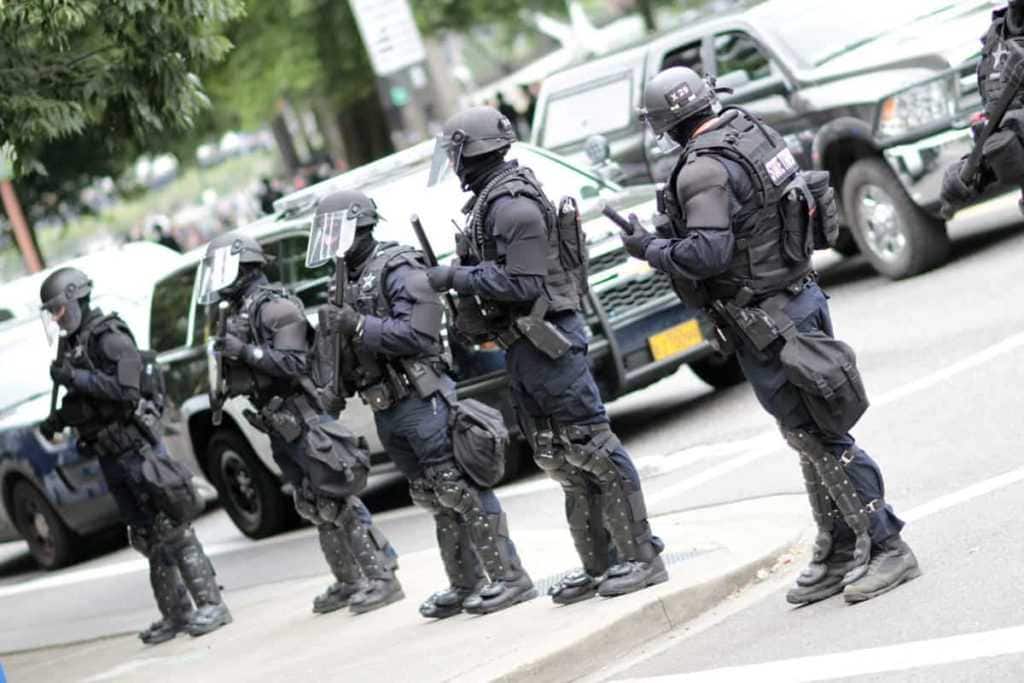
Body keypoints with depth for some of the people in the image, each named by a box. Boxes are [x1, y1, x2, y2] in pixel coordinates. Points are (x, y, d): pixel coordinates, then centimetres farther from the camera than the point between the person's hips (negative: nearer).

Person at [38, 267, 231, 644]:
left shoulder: (110, 338, -13)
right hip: (110, 455, 9)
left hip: (137, 447, -9)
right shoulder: (71, 347, 14)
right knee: (147, 535, 10)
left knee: (171, 527, -9)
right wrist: (59, 419, 8)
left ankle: (211, 604, -6)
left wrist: (74, 377, -23)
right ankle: (176, 613, 13)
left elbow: (125, 391, -24)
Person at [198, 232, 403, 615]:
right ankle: (348, 583, 17)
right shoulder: (233, 313, 15)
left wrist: (245, 352, -22)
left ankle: (383, 577, -9)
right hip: (277, 421, 9)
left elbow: (295, 365, -20)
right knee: (313, 505, 11)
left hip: (298, 416, -9)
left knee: (336, 500, -10)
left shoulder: (274, 306, -13)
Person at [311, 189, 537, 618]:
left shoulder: (398, 268, -9)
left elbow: (418, 335, -19)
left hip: (422, 402, -8)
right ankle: (465, 585, 17)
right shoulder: (348, 281, 18)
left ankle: (508, 578, -5)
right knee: (435, 499, 12)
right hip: (386, 411, 8)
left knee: (461, 491, -8)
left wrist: (358, 327, -20)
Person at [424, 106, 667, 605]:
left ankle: (641, 557, -4)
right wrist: (459, 279, 10)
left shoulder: (513, 204, -17)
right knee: (558, 459, 12)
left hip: (546, 338, -11)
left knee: (590, 446, -7)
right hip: (523, 345, 11)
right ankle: (599, 565, 17)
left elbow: (523, 284, -21)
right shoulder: (491, 200, 15)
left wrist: (458, 277, -16)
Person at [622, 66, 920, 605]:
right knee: (812, 437, 15)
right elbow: (821, 206, 18)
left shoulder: (704, 170, -20)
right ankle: (839, 552, 23)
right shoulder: (753, 132, 8)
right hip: (800, 296, 10)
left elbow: (707, 254, -29)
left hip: (764, 322, -10)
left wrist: (649, 247, -13)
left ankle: (885, 547, -1)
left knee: (818, 438, -4)